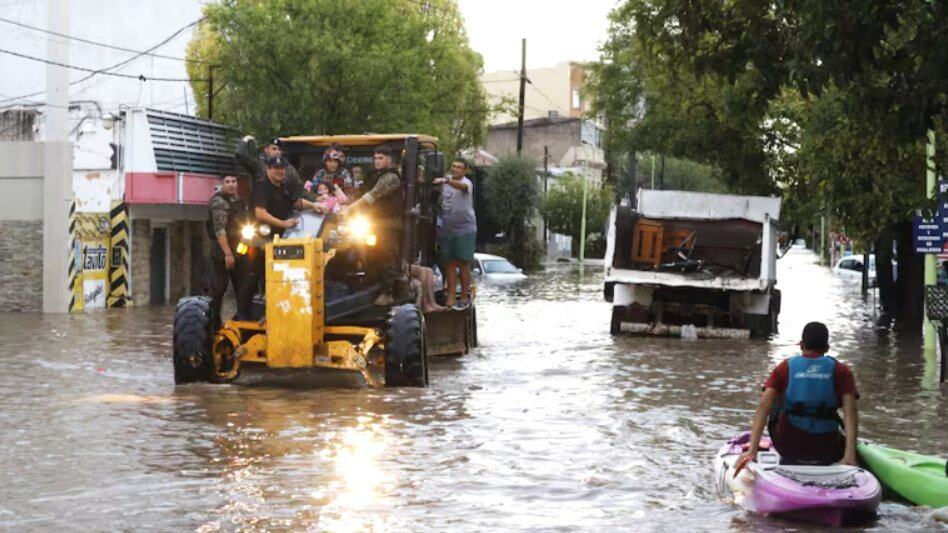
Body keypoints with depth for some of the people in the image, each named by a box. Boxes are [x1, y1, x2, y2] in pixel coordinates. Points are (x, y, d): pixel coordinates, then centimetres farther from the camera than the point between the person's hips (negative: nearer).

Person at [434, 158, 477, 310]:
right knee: (449, 263, 5)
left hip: (465, 230, -6)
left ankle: (465, 297, 8)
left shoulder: (466, 182, -9)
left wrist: (446, 181, -50)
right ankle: (450, 298, 8)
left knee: (463, 263, 0)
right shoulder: (446, 181, 11)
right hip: (447, 229, 6)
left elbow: (462, 186, -35)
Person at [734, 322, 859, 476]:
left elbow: (763, 407, -11)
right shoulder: (841, 371, 1)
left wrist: (752, 451, -16)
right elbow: (850, 413, -14)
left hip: (787, 446, 0)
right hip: (826, 451, 0)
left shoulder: (785, 368, 2)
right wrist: (850, 456, -20)